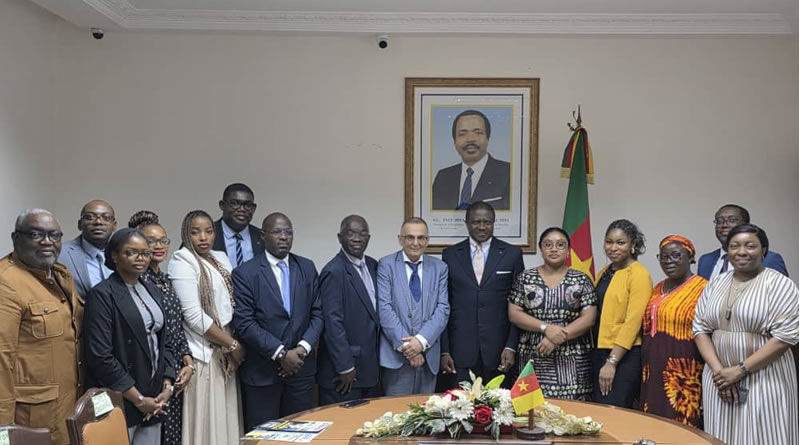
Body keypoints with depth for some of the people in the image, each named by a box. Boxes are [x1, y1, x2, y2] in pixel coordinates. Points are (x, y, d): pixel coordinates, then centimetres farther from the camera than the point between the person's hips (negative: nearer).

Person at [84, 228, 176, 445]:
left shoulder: (151, 289, 12)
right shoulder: (102, 294, -10)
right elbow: (100, 356, -16)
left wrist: (167, 386, 1)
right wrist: (138, 399, -13)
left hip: (153, 401, 6)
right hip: (119, 402, -6)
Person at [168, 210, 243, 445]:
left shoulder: (221, 259, 11)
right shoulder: (182, 261, -10)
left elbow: (232, 307, 9)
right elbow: (194, 316, -17)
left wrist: (232, 347, -5)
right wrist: (233, 345, -10)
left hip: (224, 354, 6)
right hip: (202, 354, -6)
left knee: (225, 419, 10)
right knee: (204, 423, 0)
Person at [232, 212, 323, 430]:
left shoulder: (307, 268, 7)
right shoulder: (245, 273, -6)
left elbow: (317, 313, 6)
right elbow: (244, 323, -11)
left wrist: (303, 348, -9)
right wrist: (281, 353, -15)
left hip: (301, 366, 3)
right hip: (261, 371, -3)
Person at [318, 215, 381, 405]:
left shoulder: (372, 266, 9)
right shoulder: (334, 272, -14)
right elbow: (333, 323, -17)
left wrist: (377, 361, 10)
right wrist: (345, 367, -16)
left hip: (370, 367, 7)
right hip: (344, 373, -7)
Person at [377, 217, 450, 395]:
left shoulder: (439, 267, 8)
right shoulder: (386, 265, -1)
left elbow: (443, 308, 1)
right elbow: (384, 308, -8)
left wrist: (422, 340, -12)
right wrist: (405, 345, -14)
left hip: (428, 355, 3)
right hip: (395, 355, -3)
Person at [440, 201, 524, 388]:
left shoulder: (512, 254, 4)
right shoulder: (450, 255, 6)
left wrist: (511, 346, -3)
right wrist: (444, 350, 1)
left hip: (498, 351, 0)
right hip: (460, 351, 1)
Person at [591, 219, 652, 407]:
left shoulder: (639, 275, -9)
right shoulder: (605, 272, 12)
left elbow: (632, 322, -15)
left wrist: (612, 362, -17)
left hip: (624, 356, -7)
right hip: (598, 352, 7)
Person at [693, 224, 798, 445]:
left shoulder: (779, 284, -6)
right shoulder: (715, 284, 9)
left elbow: (786, 335, -13)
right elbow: (700, 327, 6)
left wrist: (740, 370, -15)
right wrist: (718, 370, -8)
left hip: (764, 380, -4)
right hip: (720, 378, 4)